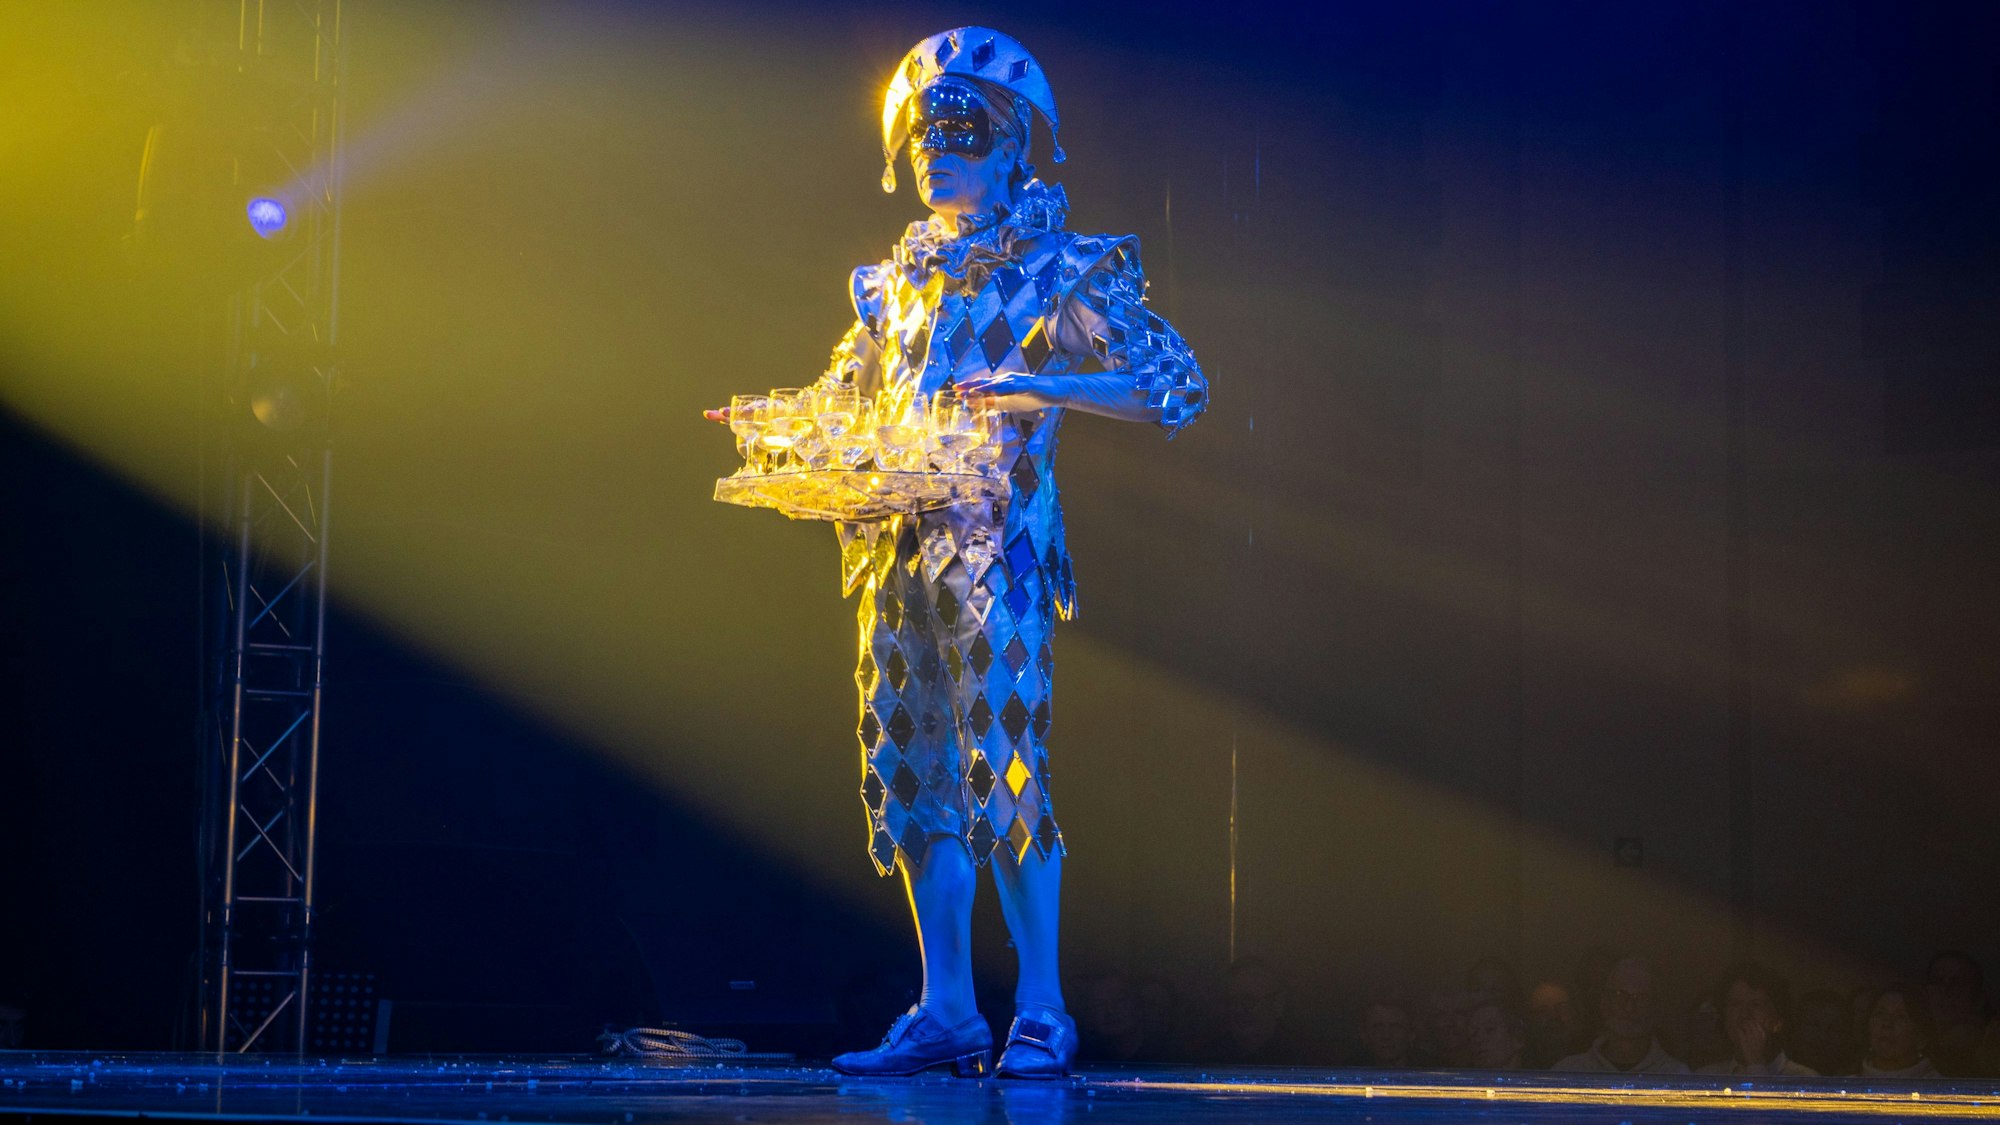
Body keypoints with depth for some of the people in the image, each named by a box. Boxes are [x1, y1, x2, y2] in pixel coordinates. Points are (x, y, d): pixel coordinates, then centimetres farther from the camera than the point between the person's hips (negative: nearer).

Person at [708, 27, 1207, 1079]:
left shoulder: (1062, 271, -1)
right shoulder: (897, 278, 18)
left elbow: (1178, 383, -9)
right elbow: (844, 399, 27)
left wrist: (1042, 388, -21)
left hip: (994, 545, -6)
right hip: (897, 548, 6)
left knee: (1001, 770, -9)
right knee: (912, 774, 6)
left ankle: (1040, 1012, -2)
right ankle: (945, 1011, 11)